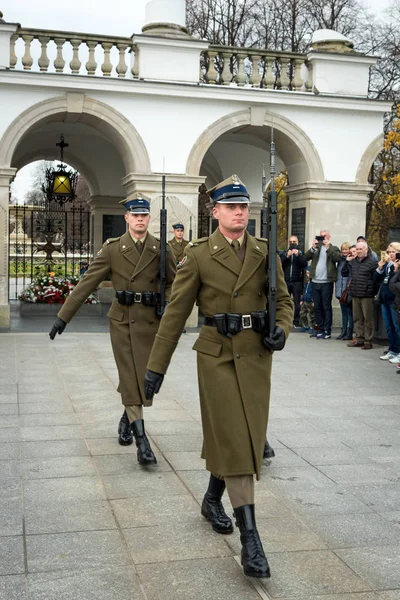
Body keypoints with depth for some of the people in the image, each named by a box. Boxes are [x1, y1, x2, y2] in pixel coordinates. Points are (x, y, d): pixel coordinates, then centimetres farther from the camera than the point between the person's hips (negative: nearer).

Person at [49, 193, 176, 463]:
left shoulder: (161, 249, 1)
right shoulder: (112, 248, -1)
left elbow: (174, 282, 8)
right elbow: (87, 283, -2)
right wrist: (63, 316, -5)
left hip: (150, 320, 1)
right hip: (122, 320, -1)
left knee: (142, 377, 7)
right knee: (130, 378, -3)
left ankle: (127, 418, 35)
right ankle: (141, 439, -2)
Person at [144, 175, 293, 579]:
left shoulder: (265, 252, 5)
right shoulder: (199, 254, -4)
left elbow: (284, 299, 12)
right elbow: (176, 313, -4)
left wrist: (282, 329, -10)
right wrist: (156, 366, -4)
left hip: (257, 356, 4)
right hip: (217, 355, -4)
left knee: (242, 436, 13)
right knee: (233, 439, -6)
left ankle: (212, 499, 40)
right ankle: (250, 538, -3)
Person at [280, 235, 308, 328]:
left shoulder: (300, 253, 10)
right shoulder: (284, 253, 14)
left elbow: (305, 264, -5)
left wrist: (298, 255, -17)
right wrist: (287, 256, -14)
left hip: (297, 281, -1)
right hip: (286, 281, 1)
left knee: (297, 303, -2)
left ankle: (296, 322, 2)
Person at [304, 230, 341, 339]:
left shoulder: (333, 248, 4)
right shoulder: (316, 248, 13)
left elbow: (337, 258, -15)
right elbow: (307, 257, 0)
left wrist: (328, 247, -16)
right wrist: (313, 247, -11)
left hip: (326, 282, -4)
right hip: (315, 282, 5)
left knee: (326, 307, -2)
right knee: (317, 307, 10)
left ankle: (327, 331, 0)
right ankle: (320, 329, 19)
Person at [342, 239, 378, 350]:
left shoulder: (372, 262, -6)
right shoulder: (353, 261, 13)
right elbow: (344, 273, 20)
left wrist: (373, 291, -12)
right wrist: (347, 262, 8)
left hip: (367, 295, -6)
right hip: (355, 295, 6)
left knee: (368, 319, -1)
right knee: (357, 318, 11)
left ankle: (368, 341, 5)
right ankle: (359, 339, 20)